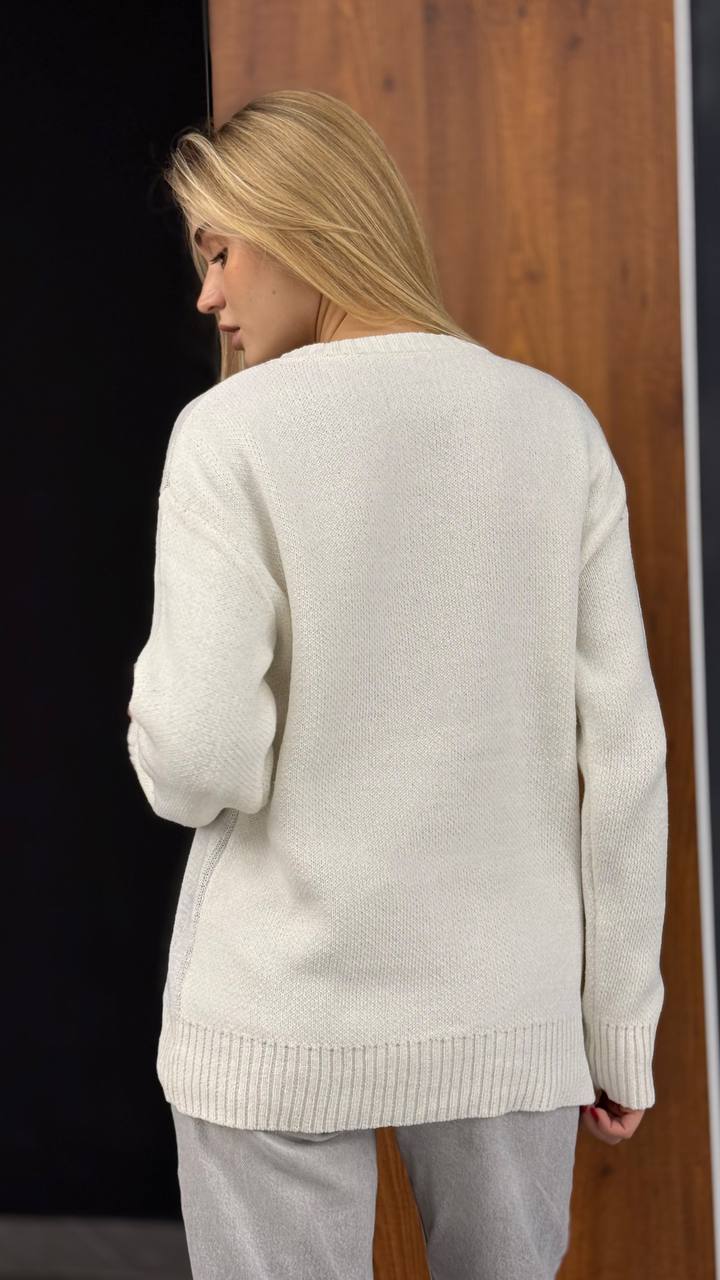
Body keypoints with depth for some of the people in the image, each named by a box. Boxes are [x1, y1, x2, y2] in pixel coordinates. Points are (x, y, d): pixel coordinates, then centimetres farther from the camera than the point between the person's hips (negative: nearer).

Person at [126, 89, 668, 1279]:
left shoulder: (232, 434, -8)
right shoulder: (556, 425, 1)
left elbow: (199, 759, -14)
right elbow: (622, 753, 1)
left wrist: (156, 688, 9)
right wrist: (621, 1026, 9)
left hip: (280, 1025, -3)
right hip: (509, 1013, 3)